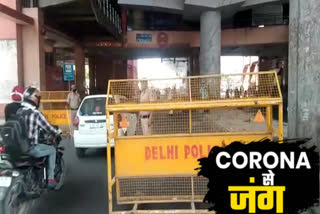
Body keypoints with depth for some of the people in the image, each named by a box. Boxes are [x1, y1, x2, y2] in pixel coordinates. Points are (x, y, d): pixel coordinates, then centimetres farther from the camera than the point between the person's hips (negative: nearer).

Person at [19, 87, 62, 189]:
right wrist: (58, 132, 12)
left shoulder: (18, 112, 6)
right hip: (31, 148, -7)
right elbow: (48, 128, -8)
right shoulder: (36, 113, -16)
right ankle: (51, 179, 15)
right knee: (52, 150, 16)